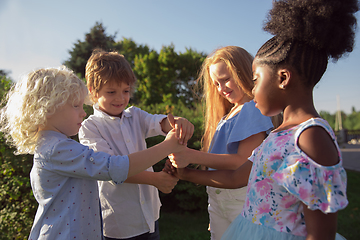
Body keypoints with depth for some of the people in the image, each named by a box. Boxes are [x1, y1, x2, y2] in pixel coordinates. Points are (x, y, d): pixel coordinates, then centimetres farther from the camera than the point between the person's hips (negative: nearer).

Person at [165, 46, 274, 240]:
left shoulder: (255, 109, -11)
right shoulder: (227, 113, 14)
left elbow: (243, 161, -21)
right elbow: (219, 154, 10)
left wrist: (191, 156, -25)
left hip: (242, 196, -7)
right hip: (216, 198, 7)